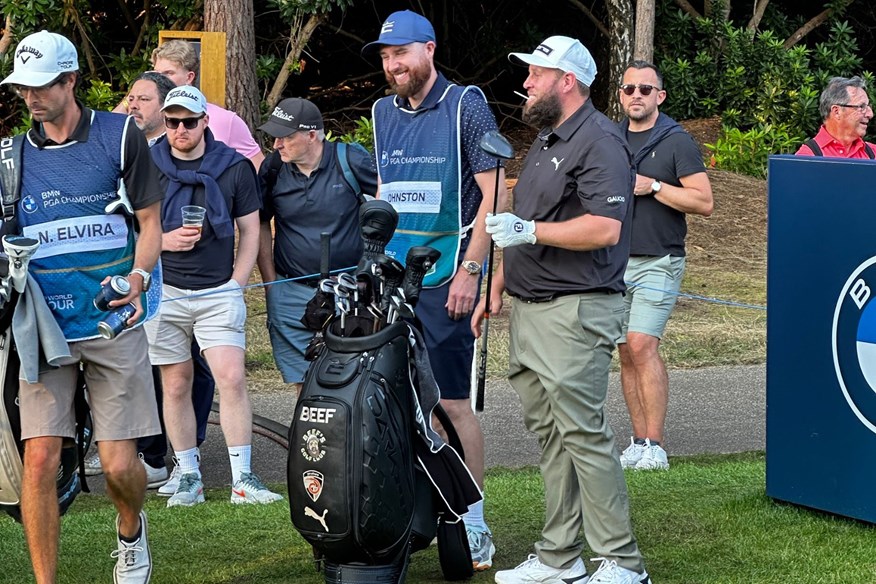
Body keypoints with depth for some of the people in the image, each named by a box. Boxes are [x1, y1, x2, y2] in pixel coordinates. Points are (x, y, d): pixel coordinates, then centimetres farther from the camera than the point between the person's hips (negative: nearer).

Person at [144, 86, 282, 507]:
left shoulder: (235, 167, 4)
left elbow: (250, 230, 9)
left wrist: (235, 283, 0)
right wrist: (164, 240, -12)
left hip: (219, 292, -1)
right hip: (164, 292, 1)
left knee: (232, 379, -11)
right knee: (176, 386, 3)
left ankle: (243, 479, -10)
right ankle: (188, 477, 11)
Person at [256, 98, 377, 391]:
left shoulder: (351, 161, -8)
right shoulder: (272, 170, 1)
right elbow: (261, 226, 13)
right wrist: (270, 284, 8)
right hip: (291, 294, 2)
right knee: (304, 383, 2)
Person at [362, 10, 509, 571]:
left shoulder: (466, 106, -4)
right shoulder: (384, 112, 13)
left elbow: (493, 193, -7)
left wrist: (470, 270, -14)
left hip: (444, 279, -6)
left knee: (454, 403, -5)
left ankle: (474, 527, 2)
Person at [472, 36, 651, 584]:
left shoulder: (600, 142, -12)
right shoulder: (547, 140, 19)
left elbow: (605, 229, -23)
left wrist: (529, 231, -22)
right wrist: (496, 289, 22)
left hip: (575, 312, -10)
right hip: (529, 312, 10)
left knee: (584, 436, -10)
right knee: (549, 435, 11)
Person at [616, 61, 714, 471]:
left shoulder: (677, 142, -2)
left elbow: (704, 202, -9)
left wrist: (653, 187, -14)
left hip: (658, 260, -6)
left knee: (642, 345, -17)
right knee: (626, 351, 4)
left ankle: (654, 446, -15)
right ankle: (639, 442, 9)